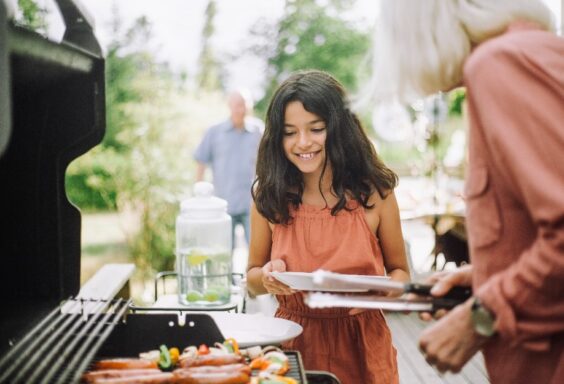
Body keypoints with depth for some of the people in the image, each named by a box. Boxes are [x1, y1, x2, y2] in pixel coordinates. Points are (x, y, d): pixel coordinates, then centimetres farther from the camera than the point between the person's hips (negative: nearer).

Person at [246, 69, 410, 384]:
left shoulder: (375, 193, -9)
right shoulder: (268, 195, -6)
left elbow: (400, 272, 3)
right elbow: (252, 280, 5)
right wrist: (267, 277, -17)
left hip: (360, 345, 0)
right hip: (293, 343, 1)